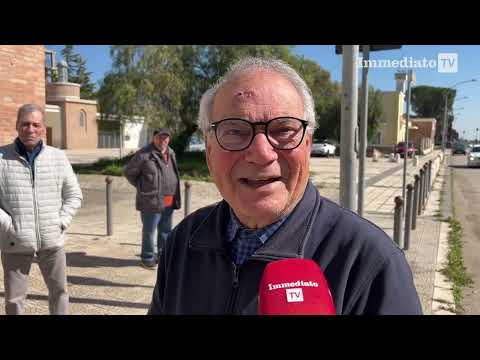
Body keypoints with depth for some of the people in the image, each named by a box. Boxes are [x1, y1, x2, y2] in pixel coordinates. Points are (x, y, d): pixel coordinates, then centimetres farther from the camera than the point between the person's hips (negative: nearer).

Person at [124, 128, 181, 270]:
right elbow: (128, 172, -4)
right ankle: (148, 259, 17)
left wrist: (175, 197, 14)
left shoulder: (171, 153, 12)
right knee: (149, 231, 3)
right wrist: (142, 188, -3)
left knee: (165, 231, 16)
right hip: (151, 201, -7)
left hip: (169, 202, 7)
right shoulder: (144, 154, -10)